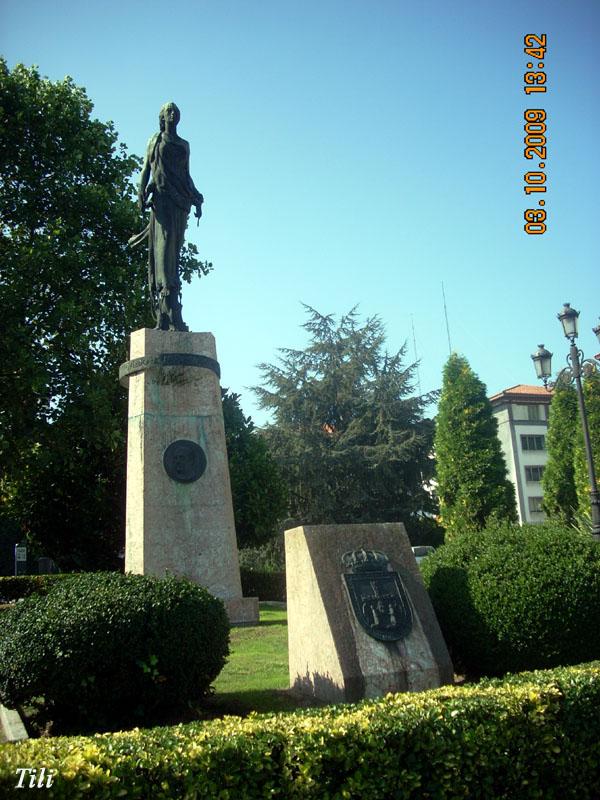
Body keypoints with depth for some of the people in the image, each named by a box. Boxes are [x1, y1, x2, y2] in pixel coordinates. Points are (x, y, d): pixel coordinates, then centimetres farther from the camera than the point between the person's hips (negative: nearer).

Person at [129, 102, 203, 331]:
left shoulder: (184, 145, 24)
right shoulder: (155, 140, 14)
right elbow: (146, 169, 9)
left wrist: (196, 200, 15)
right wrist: (141, 194, -5)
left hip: (181, 201, 4)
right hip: (162, 197, -4)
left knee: (174, 250, -3)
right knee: (164, 245, -18)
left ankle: (164, 315, -6)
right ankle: (172, 315, -29)